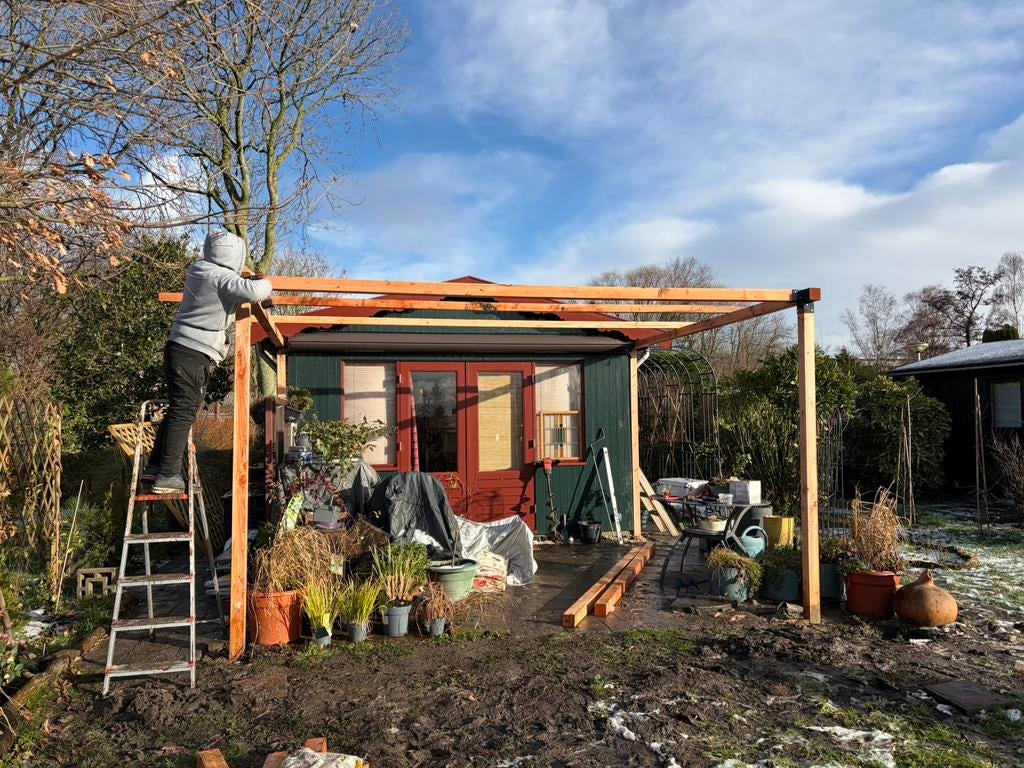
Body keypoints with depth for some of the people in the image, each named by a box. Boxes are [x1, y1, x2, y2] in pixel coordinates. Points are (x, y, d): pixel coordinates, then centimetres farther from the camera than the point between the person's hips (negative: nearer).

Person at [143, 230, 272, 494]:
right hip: (194, 354, -9)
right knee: (183, 413, -7)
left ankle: (154, 468, 19)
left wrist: (250, 280, 29)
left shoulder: (199, 270, 15)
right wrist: (265, 283, -5)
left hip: (180, 349, 9)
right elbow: (252, 292, -27)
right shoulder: (221, 277, -12)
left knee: (177, 411, 15)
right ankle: (168, 475, -6)